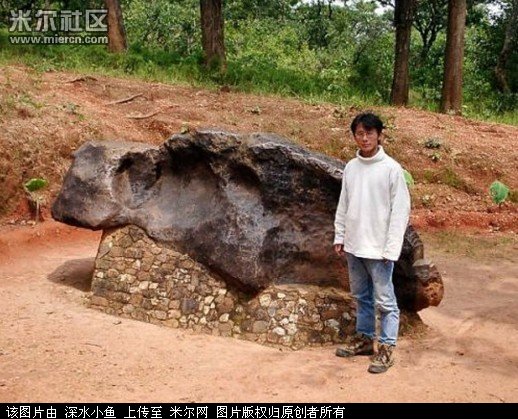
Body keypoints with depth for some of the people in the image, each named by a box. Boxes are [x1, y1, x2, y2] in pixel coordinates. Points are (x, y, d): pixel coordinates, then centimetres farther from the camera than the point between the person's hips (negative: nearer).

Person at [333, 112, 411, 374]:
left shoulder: (391, 168, -10)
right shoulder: (350, 168, 6)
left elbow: (401, 210, -11)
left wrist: (391, 247, -14)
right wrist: (339, 237, 10)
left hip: (378, 248, -6)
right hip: (353, 245, 6)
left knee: (384, 300, 2)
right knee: (361, 296, 17)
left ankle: (386, 348, 13)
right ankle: (364, 338, 32)